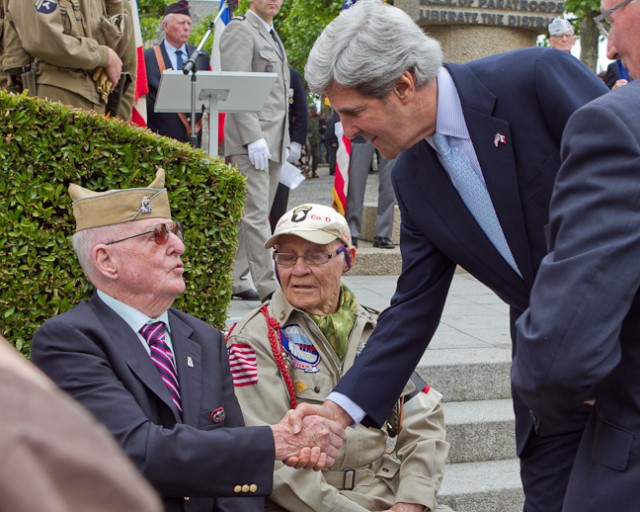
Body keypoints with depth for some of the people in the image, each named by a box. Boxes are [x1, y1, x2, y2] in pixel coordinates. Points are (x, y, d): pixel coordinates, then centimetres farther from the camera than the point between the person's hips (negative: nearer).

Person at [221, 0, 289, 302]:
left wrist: (283, 141, 20)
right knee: (256, 214, -8)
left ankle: (233, 280, 14)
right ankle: (267, 285, -8)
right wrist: (253, 137, -22)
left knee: (247, 215, 10)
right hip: (251, 140, -9)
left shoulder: (272, 36, 23)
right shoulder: (239, 30, -6)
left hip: (273, 141, 9)